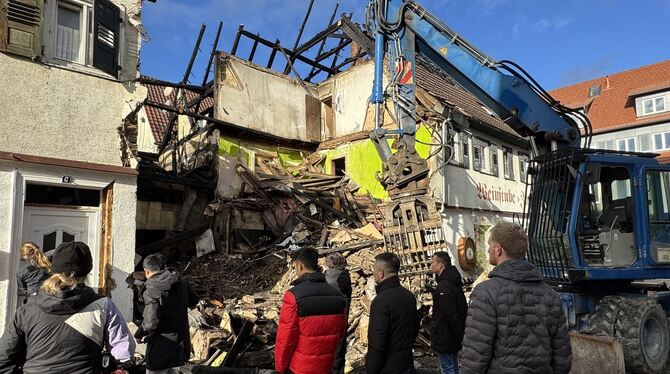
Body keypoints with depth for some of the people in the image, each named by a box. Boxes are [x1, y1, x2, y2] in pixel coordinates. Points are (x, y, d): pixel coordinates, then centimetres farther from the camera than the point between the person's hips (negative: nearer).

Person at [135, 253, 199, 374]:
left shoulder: (151, 290, -20)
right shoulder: (180, 282, 0)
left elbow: (151, 322, -25)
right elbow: (194, 301, 15)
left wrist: (139, 335, -7)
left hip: (160, 348, -6)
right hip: (181, 344, 6)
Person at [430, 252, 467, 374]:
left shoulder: (443, 287, -23)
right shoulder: (455, 283, 9)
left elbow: (451, 315, -25)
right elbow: (464, 310, 15)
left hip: (445, 338, -10)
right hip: (455, 338, 10)